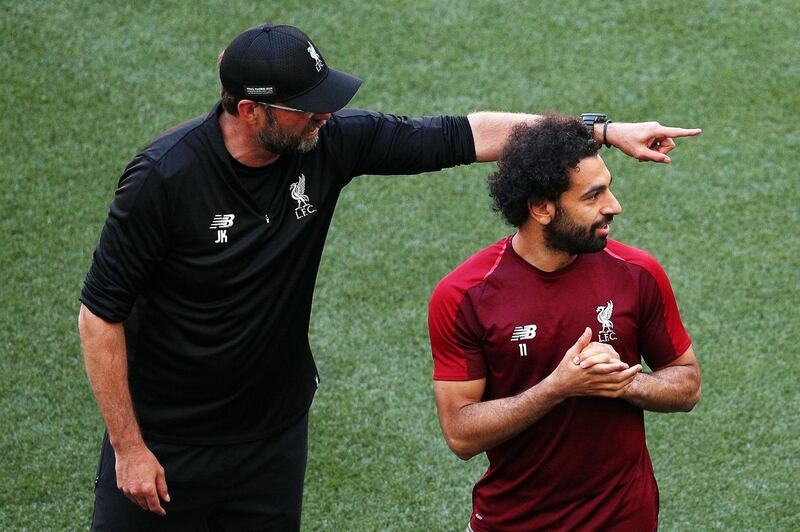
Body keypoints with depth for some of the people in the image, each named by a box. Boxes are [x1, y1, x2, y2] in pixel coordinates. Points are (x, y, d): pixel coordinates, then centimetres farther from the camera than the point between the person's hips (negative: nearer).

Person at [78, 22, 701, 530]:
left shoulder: (328, 142, -10)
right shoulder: (165, 178, -23)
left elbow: (463, 136, -3)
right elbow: (101, 314, -16)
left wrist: (607, 130, -5)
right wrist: (128, 448, -14)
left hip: (274, 437, 4)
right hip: (164, 442, -4)